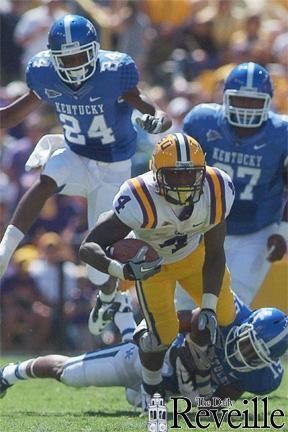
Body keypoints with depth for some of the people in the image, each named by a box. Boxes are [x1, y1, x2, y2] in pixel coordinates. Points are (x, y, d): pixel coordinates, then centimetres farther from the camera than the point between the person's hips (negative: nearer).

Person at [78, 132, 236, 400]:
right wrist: (122, 270, -61)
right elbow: (88, 248, -42)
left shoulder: (216, 194, -32)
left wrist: (209, 306, -23)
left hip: (194, 253, 4)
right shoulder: (140, 203, -44)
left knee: (223, 316, 6)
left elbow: (214, 255, -17)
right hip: (150, 263, -4)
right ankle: (151, 392, 21)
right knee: (163, 334, -11)